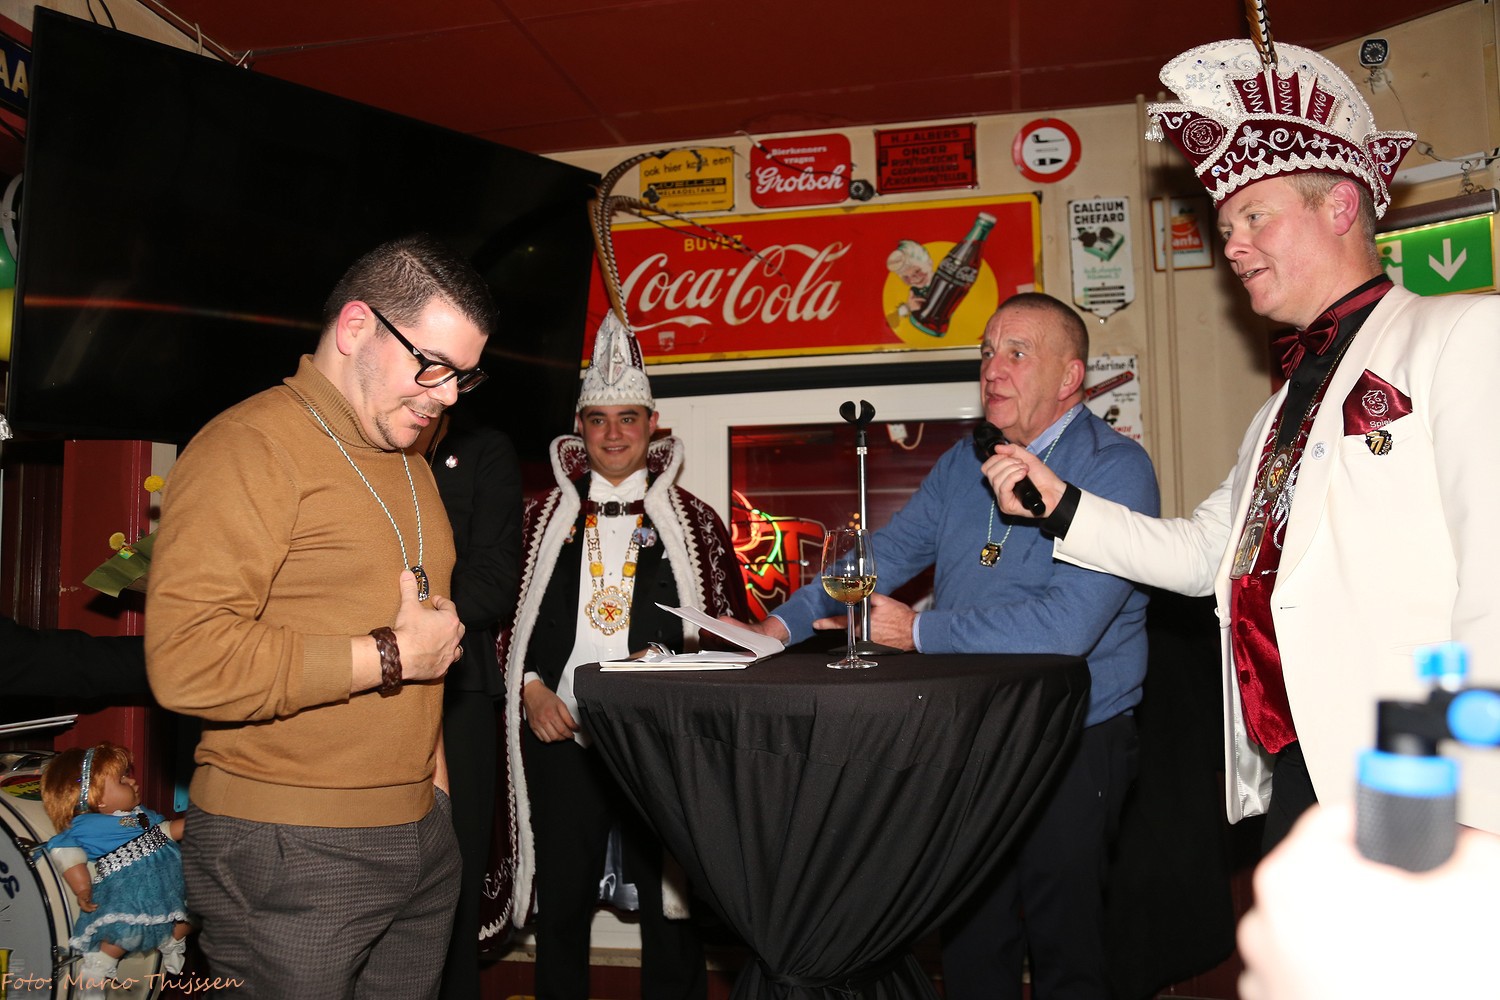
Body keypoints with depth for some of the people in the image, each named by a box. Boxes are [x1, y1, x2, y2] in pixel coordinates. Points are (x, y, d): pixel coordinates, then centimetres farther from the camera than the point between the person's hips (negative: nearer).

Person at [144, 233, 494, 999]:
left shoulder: (410, 469, 14)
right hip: (288, 854, -7)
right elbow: (187, 661, -24)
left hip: (421, 837, 8)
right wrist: (389, 655, -17)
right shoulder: (251, 447, -13)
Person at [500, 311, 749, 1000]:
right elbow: (506, 614, 10)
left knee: (671, 906, 7)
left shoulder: (692, 520, 5)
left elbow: (730, 628, 6)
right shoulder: (544, 517, 9)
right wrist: (530, 687, -3)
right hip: (561, 734, 1)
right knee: (560, 906, 12)